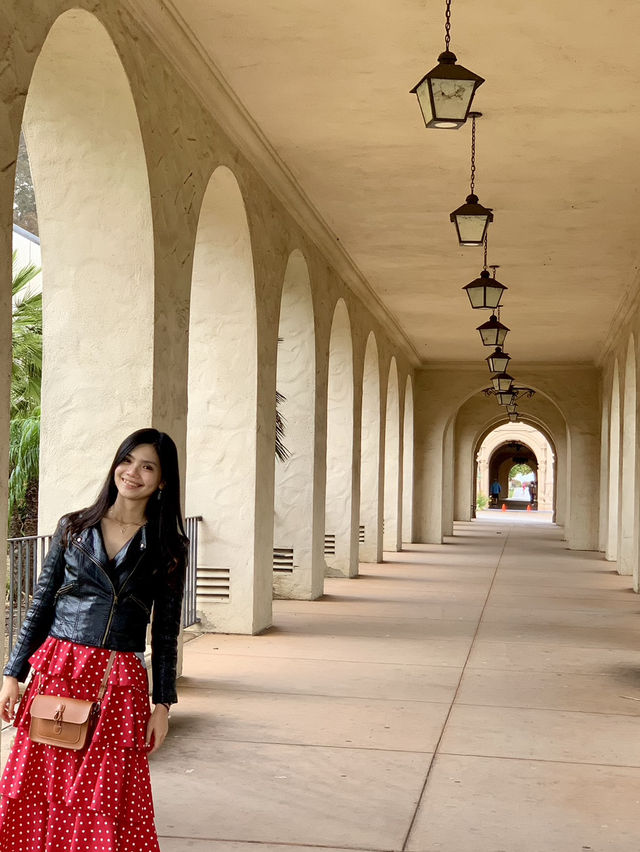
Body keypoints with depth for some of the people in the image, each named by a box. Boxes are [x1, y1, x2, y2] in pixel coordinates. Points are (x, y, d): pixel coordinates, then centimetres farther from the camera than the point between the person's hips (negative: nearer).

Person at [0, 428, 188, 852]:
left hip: (120, 683, -1)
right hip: (56, 673, 1)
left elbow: (166, 631, 5)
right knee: (37, 793, 3)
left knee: (106, 807, 0)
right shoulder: (73, 527, 7)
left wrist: (163, 703, 2)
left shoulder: (168, 548, 4)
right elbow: (40, 607, 9)